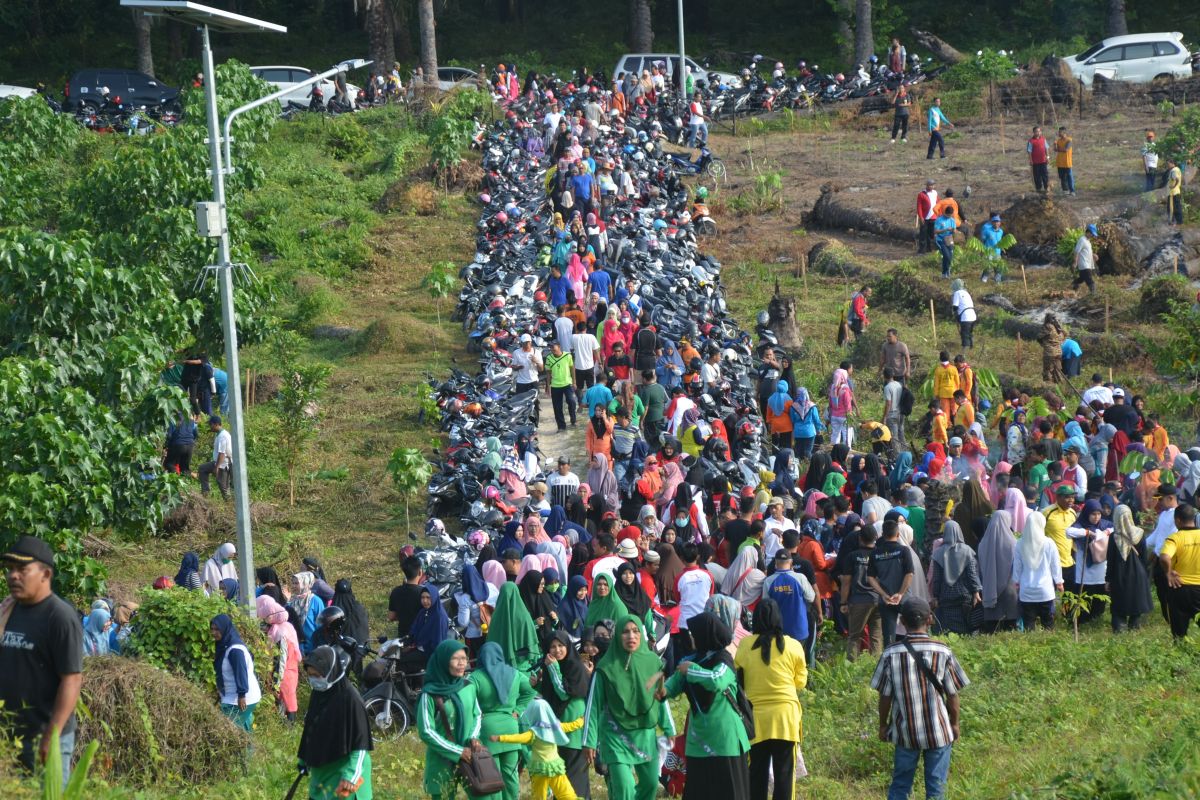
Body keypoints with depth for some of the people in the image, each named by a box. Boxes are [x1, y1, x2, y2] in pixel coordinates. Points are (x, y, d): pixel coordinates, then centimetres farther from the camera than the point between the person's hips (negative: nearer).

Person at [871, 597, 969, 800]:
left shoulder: (891, 655, -9)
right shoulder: (943, 653, -10)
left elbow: (885, 696, -3)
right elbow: (953, 695, -3)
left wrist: (883, 725, 12)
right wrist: (954, 724, 11)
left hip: (905, 732, 1)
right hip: (939, 731, -1)